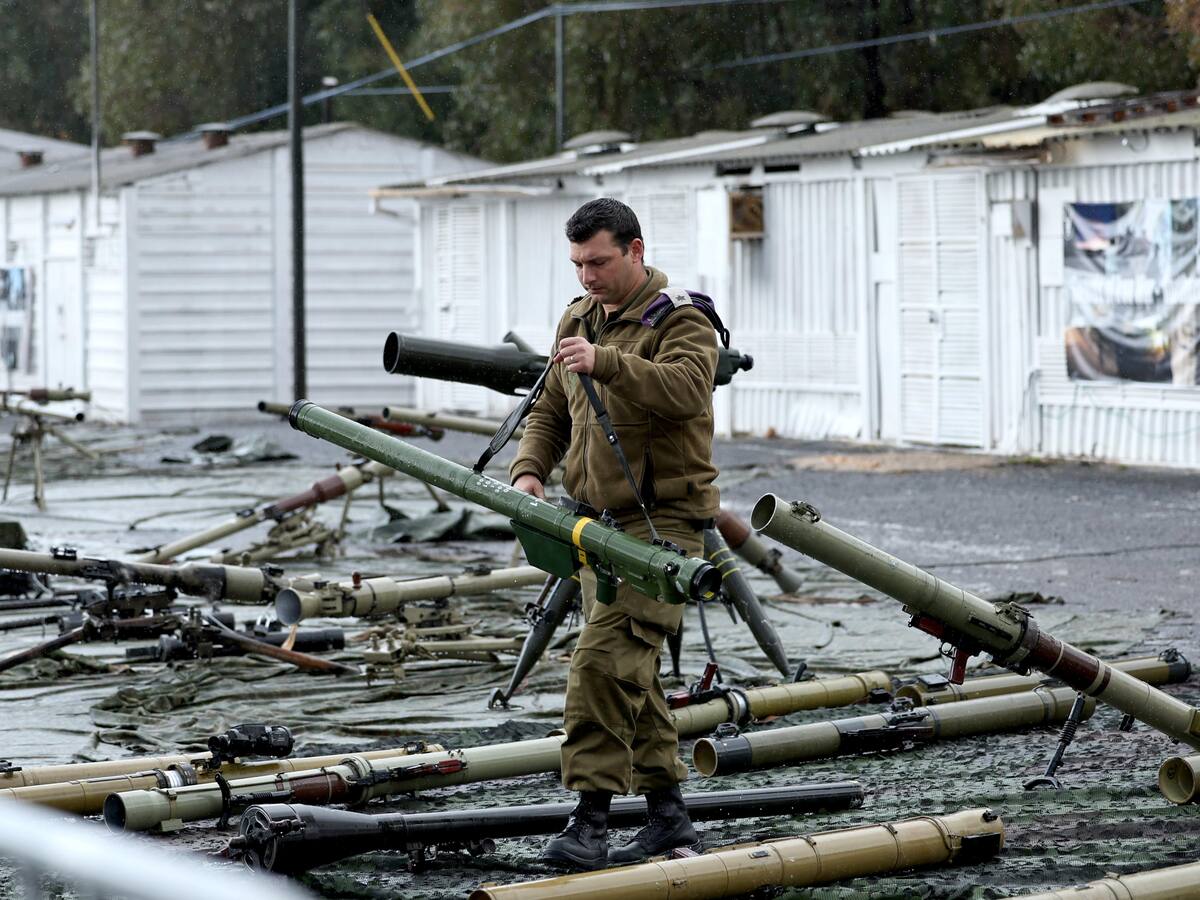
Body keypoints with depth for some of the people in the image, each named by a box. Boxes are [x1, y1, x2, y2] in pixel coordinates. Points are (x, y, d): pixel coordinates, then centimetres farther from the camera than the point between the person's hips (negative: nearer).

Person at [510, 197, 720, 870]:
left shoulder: (680, 321, -10)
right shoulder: (578, 320, 14)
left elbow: (685, 387, -30)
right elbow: (551, 411, 19)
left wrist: (604, 362, -42)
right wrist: (530, 470, 0)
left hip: (662, 519, -9)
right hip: (600, 520, 9)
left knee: (606, 659, -19)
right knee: (633, 672, 12)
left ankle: (591, 820, -19)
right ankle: (668, 814, 21)